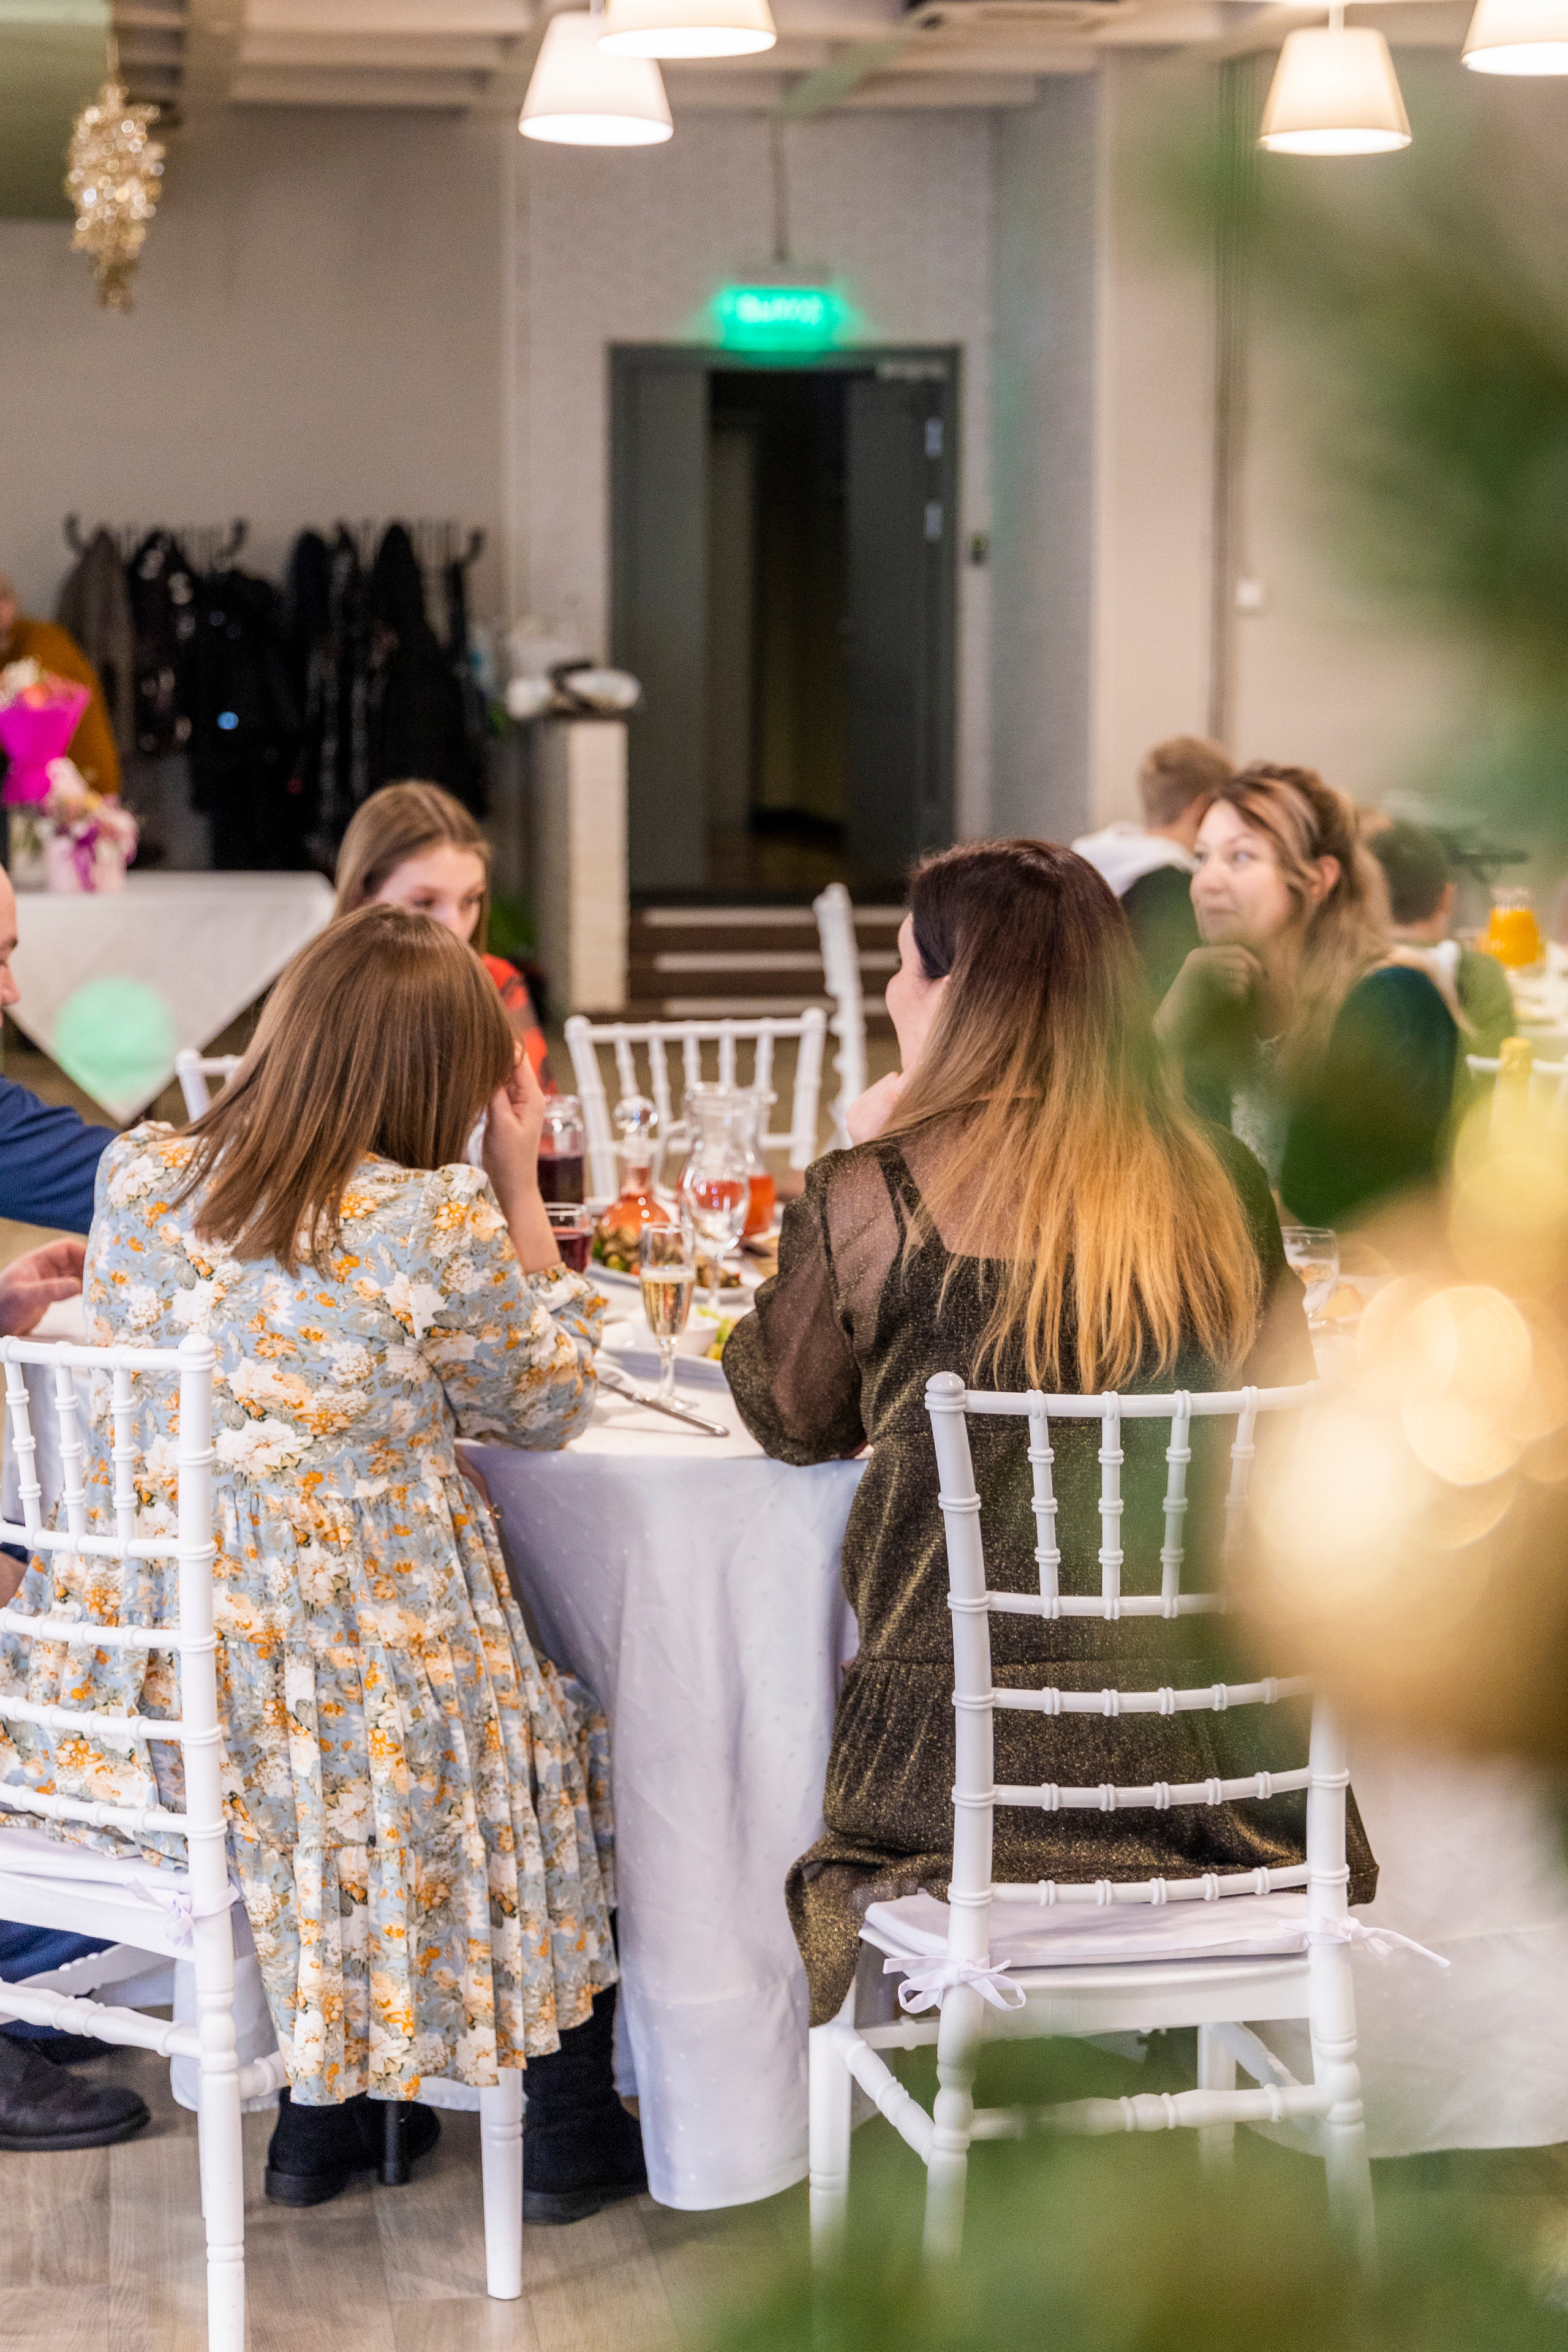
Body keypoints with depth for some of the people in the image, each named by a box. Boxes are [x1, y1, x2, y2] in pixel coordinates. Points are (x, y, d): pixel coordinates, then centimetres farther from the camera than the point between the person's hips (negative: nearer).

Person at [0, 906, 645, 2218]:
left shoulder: (139, 1172, -1)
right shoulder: (440, 1220, -17)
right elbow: (548, 1406, 1)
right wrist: (520, 1183, 2)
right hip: (338, 1688, -5)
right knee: (572, 1739, 25)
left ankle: (319, 2115, 35)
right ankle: (571, 2134, 34)